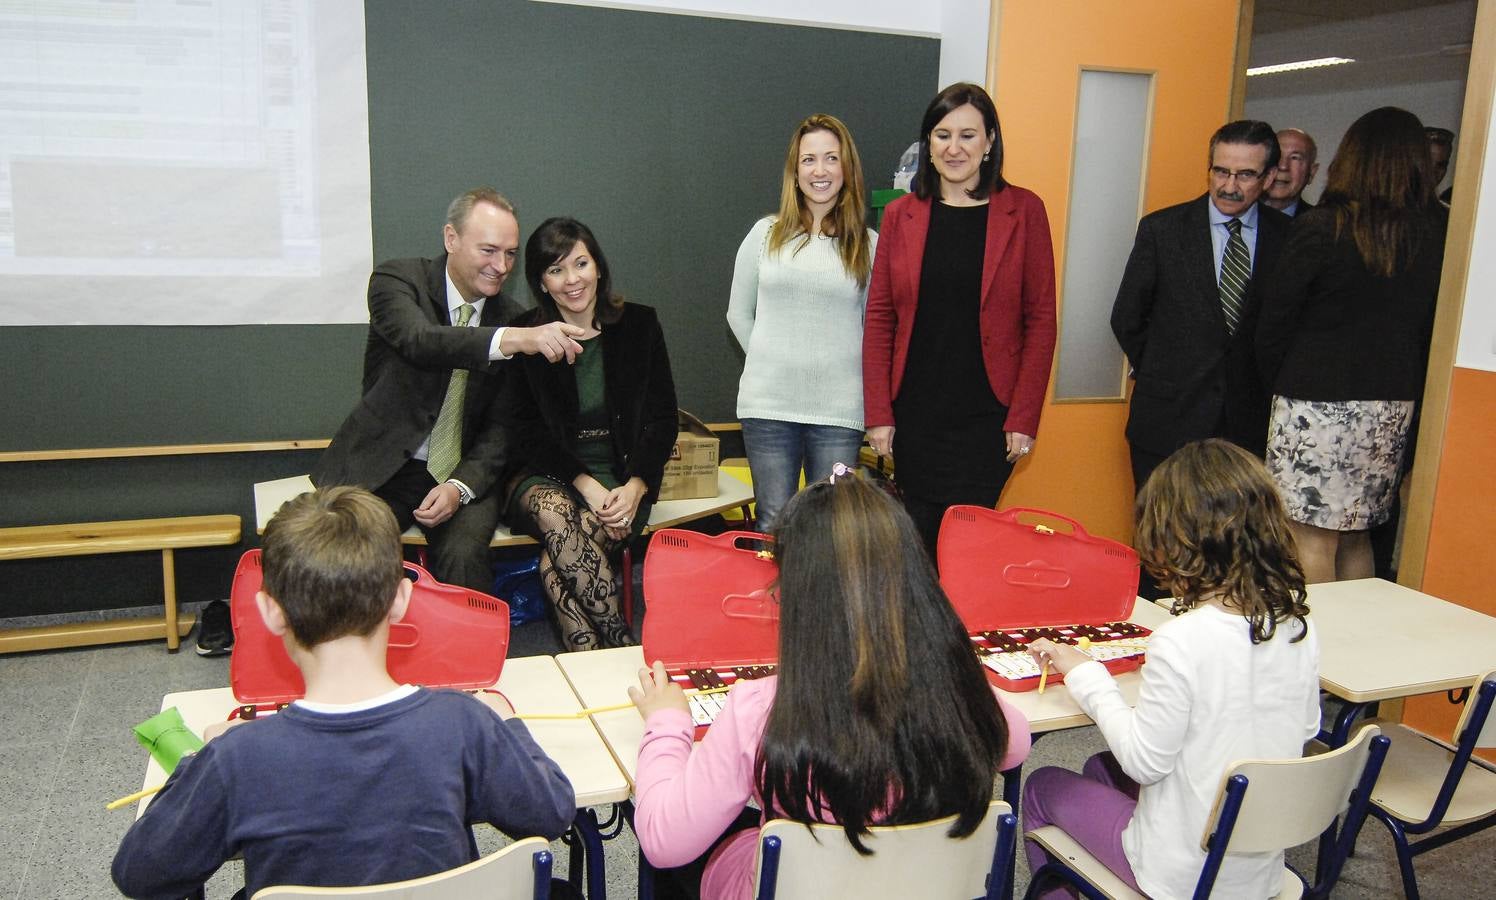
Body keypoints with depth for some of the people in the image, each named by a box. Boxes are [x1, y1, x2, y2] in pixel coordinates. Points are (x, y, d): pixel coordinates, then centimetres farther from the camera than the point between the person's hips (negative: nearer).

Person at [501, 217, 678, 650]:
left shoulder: (639, 325, 4)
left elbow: (663, 418, 5)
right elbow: (527, 430, -2)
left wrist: (635, 487, -11)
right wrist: (585, 484, -16)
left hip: (622, 476, 0)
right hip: (543, 474, 0)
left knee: (556, 561, -31)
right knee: (556, 514, -36)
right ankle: (623, 647, -31)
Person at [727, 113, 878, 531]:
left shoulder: (868, 244, 2)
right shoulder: (766, 233, 5)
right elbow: (739, 314, 13)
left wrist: (847, 375, 5)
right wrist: (771, 364, 9)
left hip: (839, 410, 0)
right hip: (768, 405, 1)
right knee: (773, 525, 8)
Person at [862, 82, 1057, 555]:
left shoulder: (1023, 211, -1)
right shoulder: (901, 214, 4)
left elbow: (1041, 320, -2)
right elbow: (879, 317, 4)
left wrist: (1024, 418, -8)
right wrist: (878, 413, -2)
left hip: (988, 415, -2)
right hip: (914, 412, 2)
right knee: (920, 539, 10)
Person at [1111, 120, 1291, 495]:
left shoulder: (1287, 236, 1)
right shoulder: (1161, 229, -1)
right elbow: (1126, 317, 5)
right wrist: (1161, 375, 9)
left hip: (1249, 422, 1)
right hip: (1168, 421, -1)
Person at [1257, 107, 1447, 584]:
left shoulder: (1323, 227, -12)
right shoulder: (1438, 233, 1)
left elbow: (1274, 321, -8)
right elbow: (1433, 326, 3)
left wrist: (1280, 383, 7)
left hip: (1318, 403, -5)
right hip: (1394, 406, 6)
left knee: (1313, 540, 1)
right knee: (1355, 536, 18)